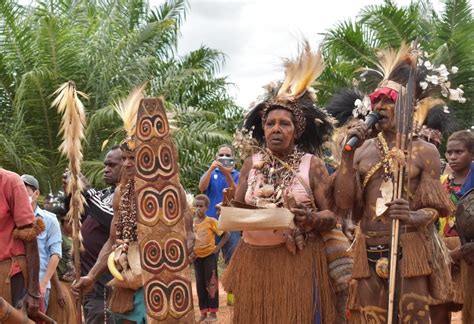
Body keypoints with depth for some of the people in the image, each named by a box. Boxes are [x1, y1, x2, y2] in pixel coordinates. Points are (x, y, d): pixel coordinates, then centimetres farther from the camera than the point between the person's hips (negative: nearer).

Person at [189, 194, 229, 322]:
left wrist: (217, 248, -12)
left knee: (211, 283, -2)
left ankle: (213, 312, 4)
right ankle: (203, 312, 15)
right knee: (200, 284, 7)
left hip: (209, 255, -4)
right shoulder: (192, 222, 1)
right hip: (197, 256, 5)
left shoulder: (211, 221, -11)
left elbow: (226, 235, -8)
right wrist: (190, 253, -5)